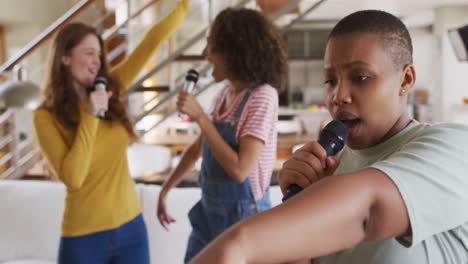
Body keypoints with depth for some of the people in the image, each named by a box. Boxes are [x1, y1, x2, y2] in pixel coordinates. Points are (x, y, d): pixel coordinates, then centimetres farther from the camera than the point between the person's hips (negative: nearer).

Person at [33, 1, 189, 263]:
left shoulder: (110, 91, 2)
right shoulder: (47, 117, -8)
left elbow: (152, 41, -2)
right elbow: (72, 178, -20)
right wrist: (90, 117, -20)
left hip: (131, 226, 4)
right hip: (84, 237, -4)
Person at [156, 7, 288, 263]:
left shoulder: (262, 96, -18)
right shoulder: (224, 94, 3)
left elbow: (239, 169, -25)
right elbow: (197, 149, 16)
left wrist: (200, 117, -21)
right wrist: (165, 190, 21)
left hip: (242, 215, -7)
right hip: (209, 211, 7)